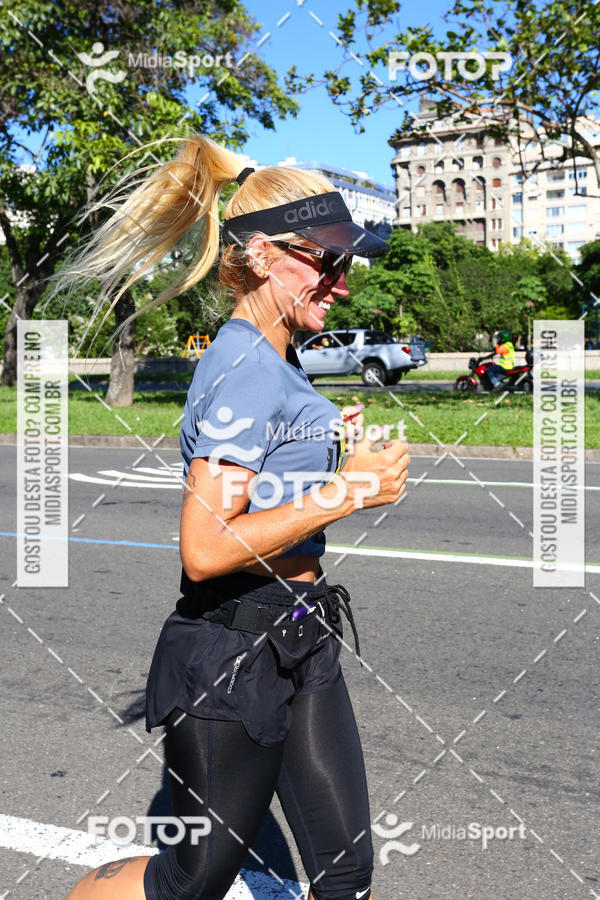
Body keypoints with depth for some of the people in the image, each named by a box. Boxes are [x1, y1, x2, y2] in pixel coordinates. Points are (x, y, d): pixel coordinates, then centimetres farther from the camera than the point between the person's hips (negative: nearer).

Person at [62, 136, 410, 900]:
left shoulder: (274, 363, 11)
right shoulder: (246, 372, -20)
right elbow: (206, 549, -26)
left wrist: (334, 450, 11)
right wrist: (346, 492, -20)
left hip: (297, 649, 9)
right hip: (230, 658, -9)